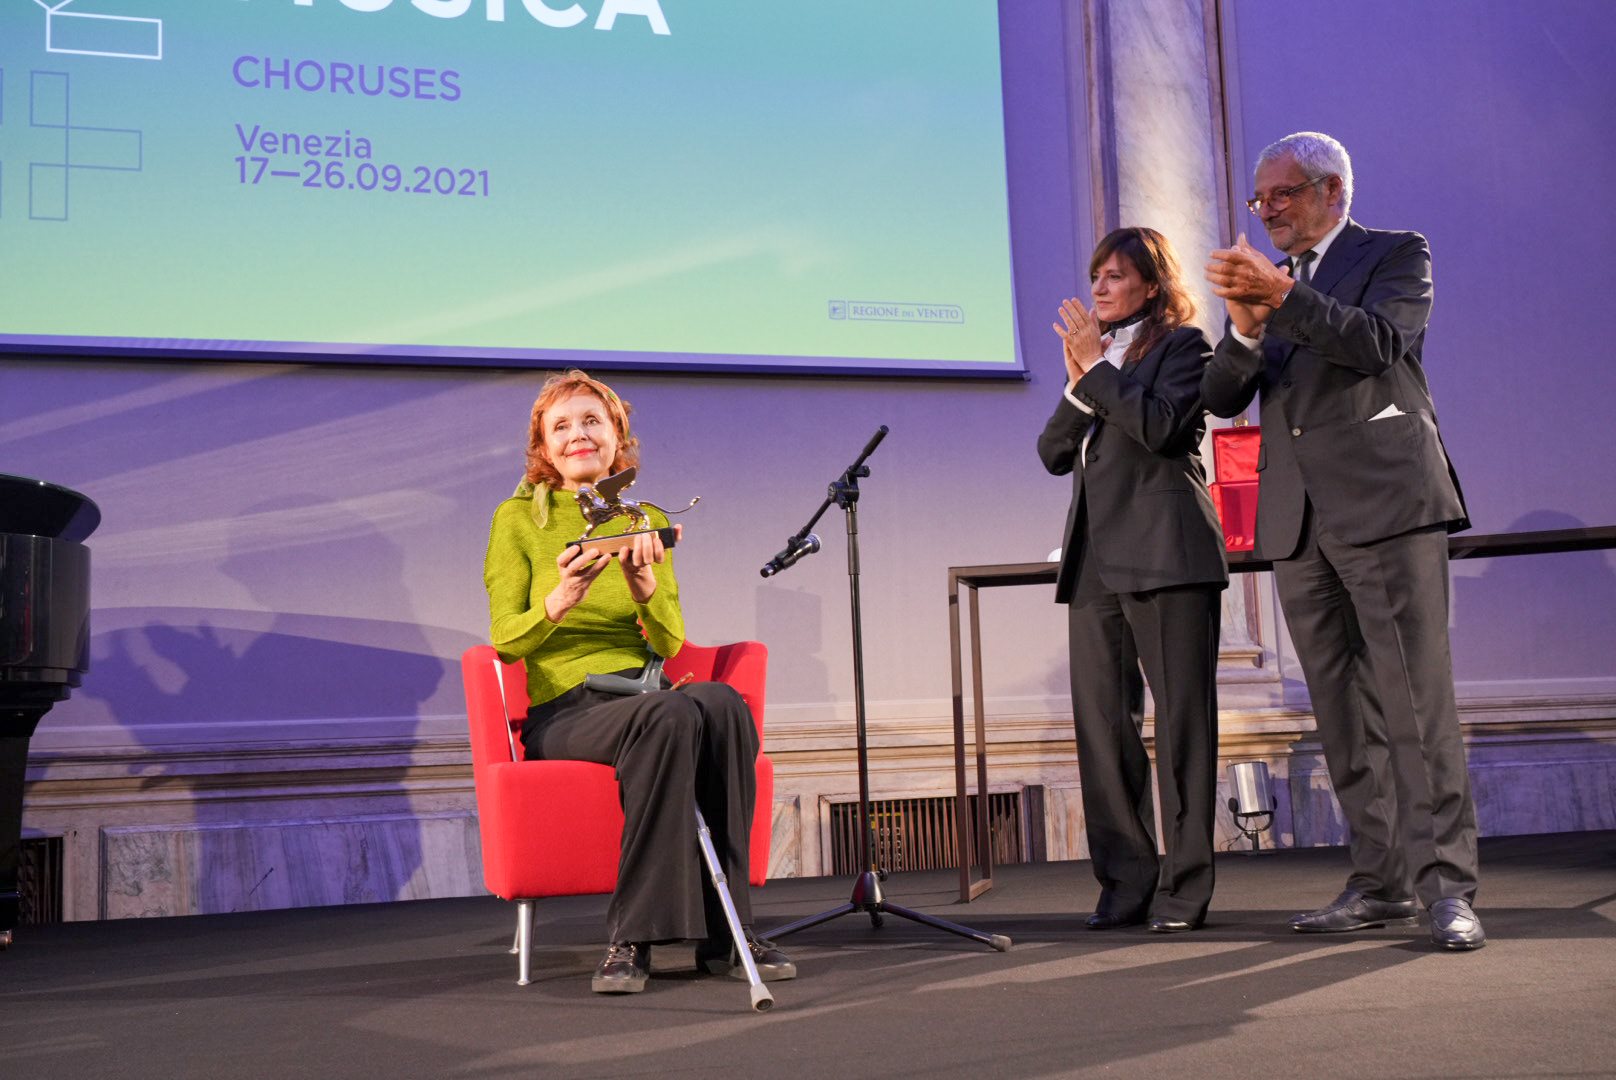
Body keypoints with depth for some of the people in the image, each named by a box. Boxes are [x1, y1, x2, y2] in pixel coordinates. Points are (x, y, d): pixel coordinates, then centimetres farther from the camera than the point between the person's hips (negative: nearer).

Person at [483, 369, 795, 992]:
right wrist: (559, 602, -20)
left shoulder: (647, 521, 17)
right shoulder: (518, 520, 7)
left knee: (723, 704, -32)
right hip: (562, 710, -3)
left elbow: (669, 643, 8)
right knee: (669, 717, -36)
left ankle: (722, 932, -26)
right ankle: (634, 938, -32)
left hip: (644, 698, 4)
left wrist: (645, 585, -14)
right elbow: (503, 640, 0)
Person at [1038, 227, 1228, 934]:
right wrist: (1078, 386, 2)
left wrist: (1096, 367, -6)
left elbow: (1159, 426, -13)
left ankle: (1184, 886, -2)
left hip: (1165, 554, -6)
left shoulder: (1182, 344, 5)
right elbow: (1054, 453, 16)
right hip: (1096, 558, 7)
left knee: (1181, 721, -5)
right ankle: (1126, 882, 5)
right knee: (1102, 726, 1)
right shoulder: (1096, 355, 25)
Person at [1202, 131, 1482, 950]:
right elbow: (1221, 398, 10)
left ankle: (1446, 886, -10)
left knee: (1417, 703, -11)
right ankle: (1380, 882, 9)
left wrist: (1283, 297, -23)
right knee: (1343, 715, 5)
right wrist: (1245, 329, -10)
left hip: (1385, 507, -5)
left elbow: (1380, 342, -13)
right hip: (1299, 522, 6)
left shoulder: (1397, 255, 7)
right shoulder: (1261, 282, 21)